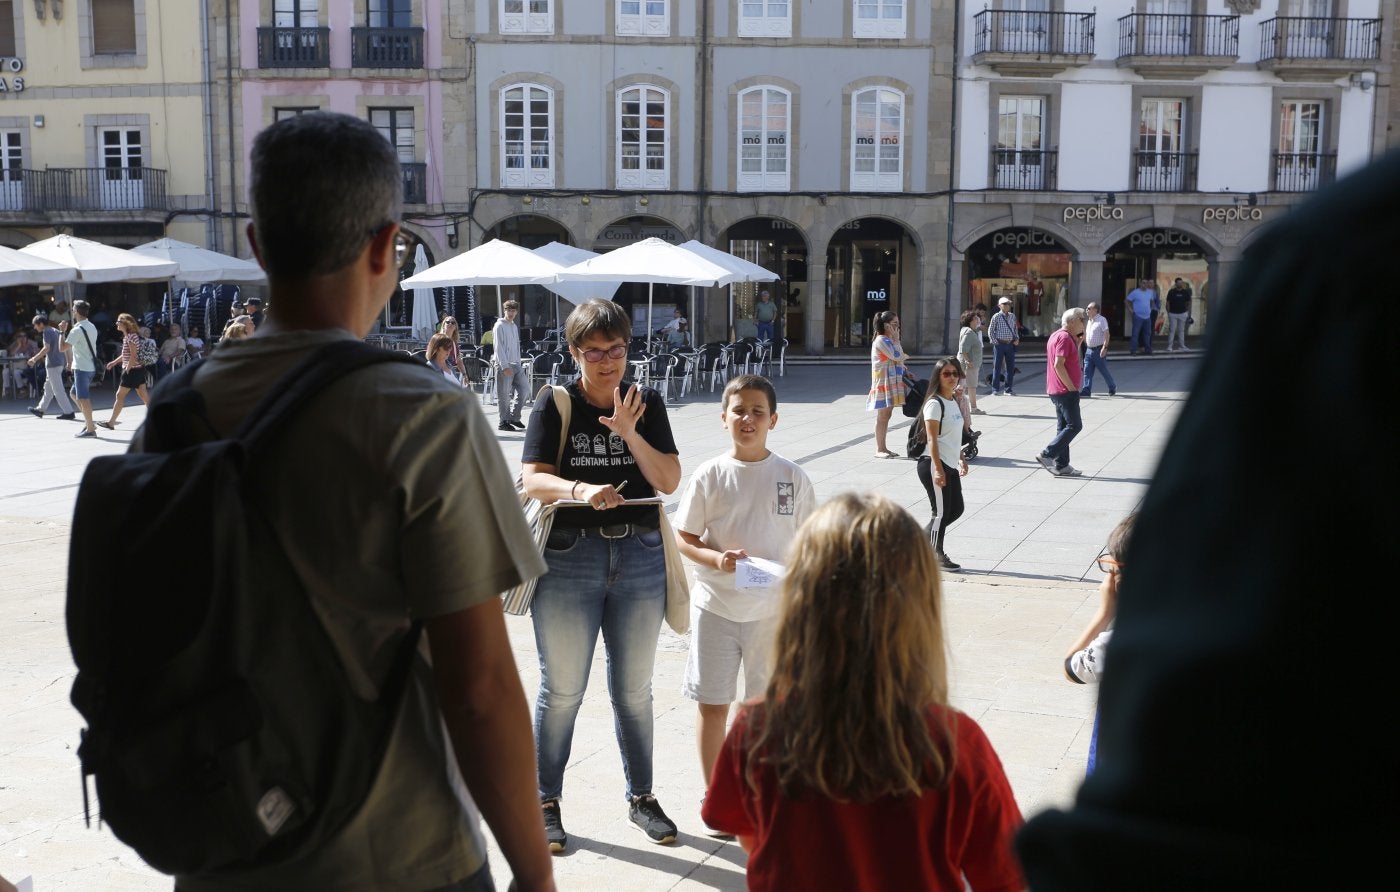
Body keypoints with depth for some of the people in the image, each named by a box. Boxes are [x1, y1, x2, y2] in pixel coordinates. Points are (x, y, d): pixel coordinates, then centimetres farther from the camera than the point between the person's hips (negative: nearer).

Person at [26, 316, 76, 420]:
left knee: (58, 390, -7)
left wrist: (35, 358, -16)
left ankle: (69, 412, -8)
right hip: (60, 362, 10)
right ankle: (40, 409, 30)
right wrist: (68, 360, 18)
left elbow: (46, 348, -23)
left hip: (53, 364, -10)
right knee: (48, 387, 19)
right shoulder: (56, 331, 15)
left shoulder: (46, 332, -12)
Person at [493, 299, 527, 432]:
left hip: (516, 365, 7)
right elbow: (498, 347, -11)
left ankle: (514, 417, 15)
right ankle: (503, 422, 5)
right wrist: (505, 366, -18)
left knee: (523, 391, 3)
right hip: (504, 365, -7)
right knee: (504, 395, -2)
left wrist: (519, 364, 15)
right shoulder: (499, 326, -5)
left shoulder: (515, 326, 18)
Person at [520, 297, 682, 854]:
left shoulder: (647, 404, 5)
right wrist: (582, 489, -31)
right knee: (562, 689, 6)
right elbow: (533, 479, -12)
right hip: (569, 557, -2)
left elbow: (670, 480, -3)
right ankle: (546, 802, 22)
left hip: (640, 556, 2)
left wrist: (630, 433, -17)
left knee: (634, 688, 13)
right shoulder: (554, 406, -2)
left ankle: (641, 798, 29)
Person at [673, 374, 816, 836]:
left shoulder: (792, 477, -3)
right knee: (712, 705, 7)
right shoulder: (709, 476, -4)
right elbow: (684, 537, 0)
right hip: (715, 606, 0)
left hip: (773, 610, 0)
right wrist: (716, 558, -19)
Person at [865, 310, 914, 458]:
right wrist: (896, 339, -12)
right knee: (882, 416, -6)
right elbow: (897, 356, -20)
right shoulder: (881, 340, -15)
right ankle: (879, 449, -2)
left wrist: (906, 372, 8)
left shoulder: (888, 340, 16)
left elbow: (898, 361, 21)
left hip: (892, 382, 10)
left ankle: (883, 448, 15)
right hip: (884, 382, -10)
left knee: (886, 415, 11)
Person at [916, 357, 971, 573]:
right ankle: (936, 556, 11)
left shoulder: (954, 401, 13)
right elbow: (932, 439, -18)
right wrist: (938, 469, -22)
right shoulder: (935, 403, -14)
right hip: (934, 465, -9)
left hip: (950, 466, 9)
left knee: (956, 509, 12)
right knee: (942, 512, -2)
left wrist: (962, 459, 19)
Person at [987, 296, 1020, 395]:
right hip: (1000, 344, -5)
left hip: (1010, 344, 5)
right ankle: (995, 390, 4)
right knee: (997, 367, -1)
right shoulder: (996, 316, -4)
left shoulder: (1012, 316, 10)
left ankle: (1008, 389, 15)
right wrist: (995, 342, -10)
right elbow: (990, 331, -4)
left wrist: (1017, 339, 4)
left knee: (1010, 367, 7)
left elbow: (1016, 329, 19)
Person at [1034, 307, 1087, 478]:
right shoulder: (1065, 337, -15)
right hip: (1066, 391, -10)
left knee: (1063, 427, 11)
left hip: (1058, 391, 10)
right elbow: (1058, 365, -23)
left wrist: (1078, 342, 15)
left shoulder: (1057, 336, 17)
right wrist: (1072, 387, -19)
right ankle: (1047, 455, -10)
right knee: (1074, 425, -9)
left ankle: (1062, 465, 12)